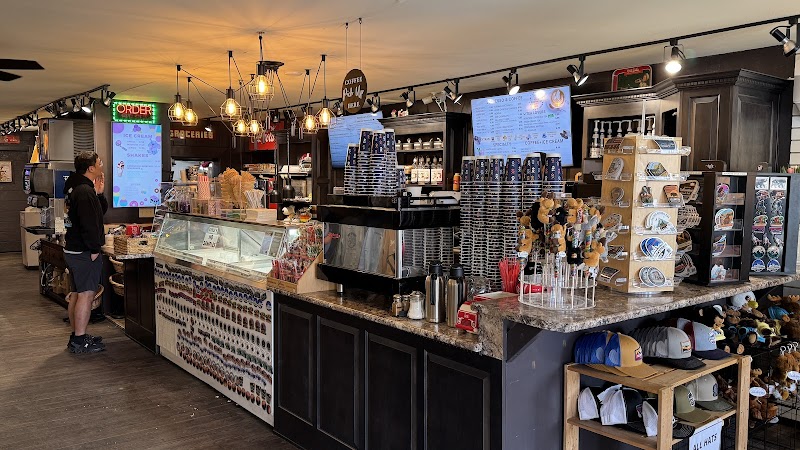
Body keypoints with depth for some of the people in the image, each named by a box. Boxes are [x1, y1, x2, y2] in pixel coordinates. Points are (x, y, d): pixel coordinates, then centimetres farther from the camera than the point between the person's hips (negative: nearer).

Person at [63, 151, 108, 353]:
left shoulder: (75, 188, 15)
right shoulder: (85, 191, -19)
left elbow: (101, 211, 21)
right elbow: (89, 223, -24)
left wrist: (99, 194, 8)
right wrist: (94, 249, -19)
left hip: (73, 249, 11)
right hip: (84, 252, -11)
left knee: (77, 293, 16)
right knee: (86, 294, -7)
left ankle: (76, 335, 25)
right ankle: (79, 341, -3)